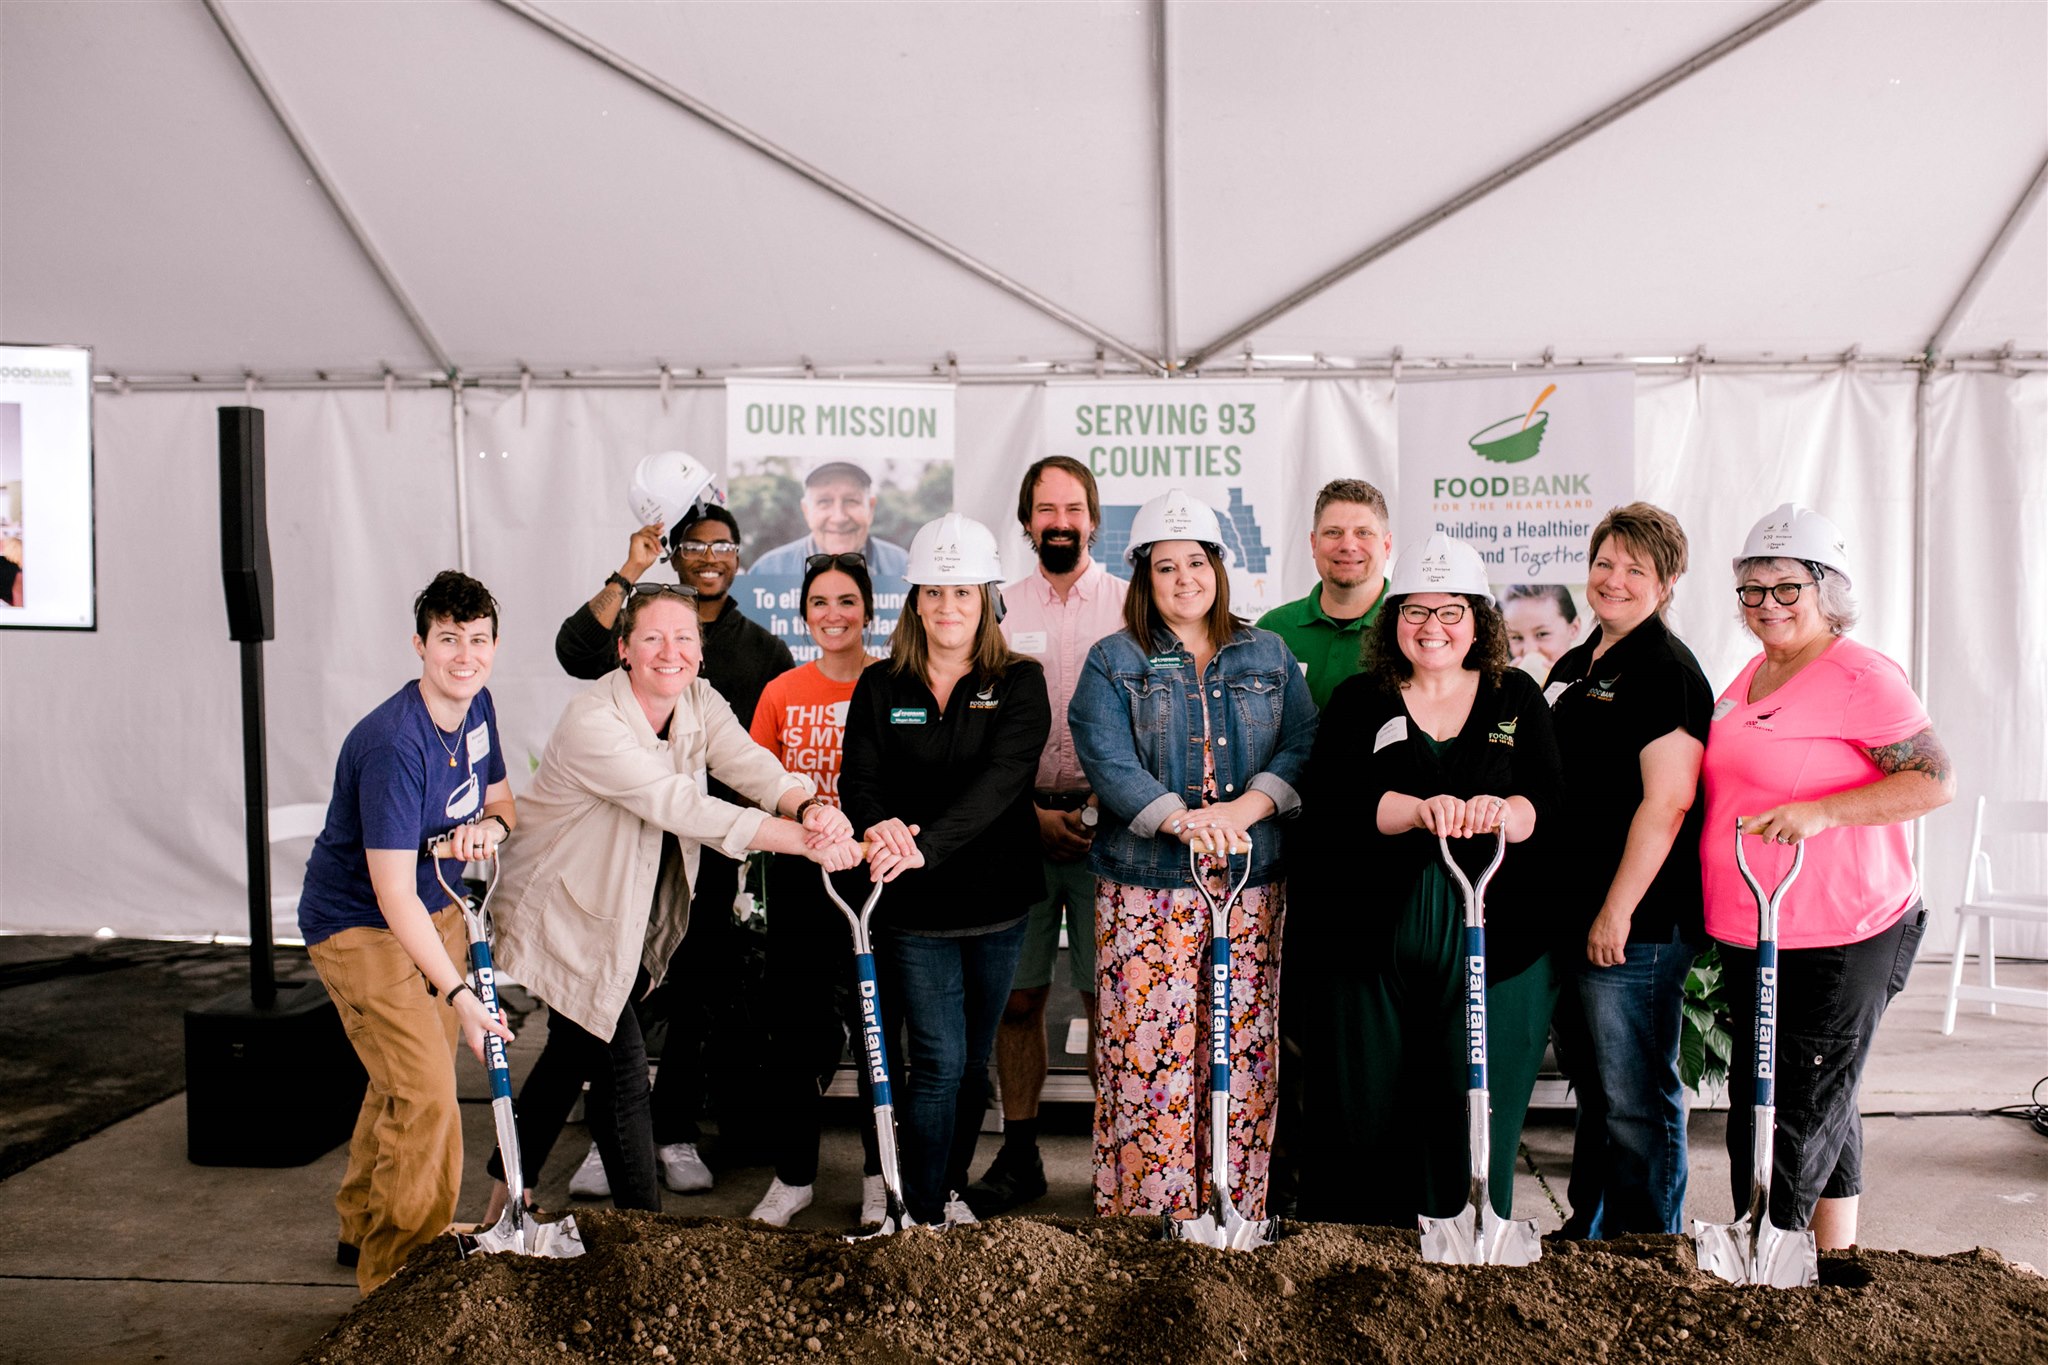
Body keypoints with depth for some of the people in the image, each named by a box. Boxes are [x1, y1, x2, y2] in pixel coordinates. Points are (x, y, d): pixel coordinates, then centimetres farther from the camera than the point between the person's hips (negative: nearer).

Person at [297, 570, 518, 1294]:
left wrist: (490, 825, -16)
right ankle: (397, 1278, 4)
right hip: (358, 927, -8)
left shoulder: (476, 706, -3)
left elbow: (502, 798, 10)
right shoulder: (393, 744, -29)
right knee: (424, 1096, -13)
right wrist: (460, 995, -33)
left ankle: (362, 1227, 41)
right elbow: (394, 895, -30)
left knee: (404, 1080, 20)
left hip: (436, 912, 9)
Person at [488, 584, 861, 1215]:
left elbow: (752, 766, -22)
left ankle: (510, 1186, 43)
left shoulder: (700, 701, -6)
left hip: (634, 914, 7)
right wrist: (805, 842, -43)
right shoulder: (591, 721, -27)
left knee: (576, 1051, 21)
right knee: (620, 1066, -6)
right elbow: (679, 805, -36)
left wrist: (811, 807, -46)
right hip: (567, 910, -7)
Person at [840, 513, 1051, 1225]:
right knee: (940, 1063, -3)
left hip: (996, 901, 1)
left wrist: (926, 843, -32)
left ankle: (951, 1190, 35)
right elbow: (858, 781, -7)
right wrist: (880, 827, -31)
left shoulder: (1019, 683, -2)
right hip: (914, 907, -1)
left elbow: (1001, 778, -17)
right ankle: (925, 1215, 13)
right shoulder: (880, 688, 3)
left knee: (974, 1061, 14)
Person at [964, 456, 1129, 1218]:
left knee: (1108, 996, 0)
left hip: (1108, 822, -2)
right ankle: (1018, 1156, 20)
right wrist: (1033, 813, -5)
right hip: (1020, 823, 2)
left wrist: (1108, 802, -10)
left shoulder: (1130, 606, 5)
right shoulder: (1001, 610, 9)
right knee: (1017, 995, 6)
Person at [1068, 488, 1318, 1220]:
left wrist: (1247, 807, -16)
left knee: (1245, 1054, 6)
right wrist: (1182, 818, -23)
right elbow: (1107, 761, -8)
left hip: (1252, 885, 2)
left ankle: (1240, 1213, 19)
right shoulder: (1113, 661, 5)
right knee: (1149, 1056, -3)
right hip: (1147, 889, -2)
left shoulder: (1268, 655, 13)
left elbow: (1302, 744, 2)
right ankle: (1144, 1215, 10)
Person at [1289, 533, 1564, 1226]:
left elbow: (1553, 800, -1)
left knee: (1478, 1118, 4)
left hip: (1494, 946, 0)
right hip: (1368, 944, 0)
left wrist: (1507, 812, -23)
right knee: (1359, 1115, 6)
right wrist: (1418, 810, -23)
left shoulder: (1516, 697, 11)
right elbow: (1326, 802, -7)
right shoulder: (1358, 702, 8)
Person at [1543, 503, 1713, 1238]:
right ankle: (1586, 1234, 34)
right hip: (1568, 917, 9)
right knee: (1594, 1088, 20)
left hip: (1636, 928, -9)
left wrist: (1617, 914, -20)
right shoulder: (1572, 666, 16)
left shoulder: (1666, 668, -11)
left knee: (1636, 1101, 1)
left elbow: (1667, 802, -19)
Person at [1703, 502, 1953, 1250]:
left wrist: (1820, 811, -27)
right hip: (1748, 937, 9)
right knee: (1824, 1112, 21)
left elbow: (1937, 782, -18)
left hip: (1837, 942, -8)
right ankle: (1831, 1265, 35)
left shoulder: (1860, 675, -13)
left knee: (1794, 1119, 1)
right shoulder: (1755, 672, 11)